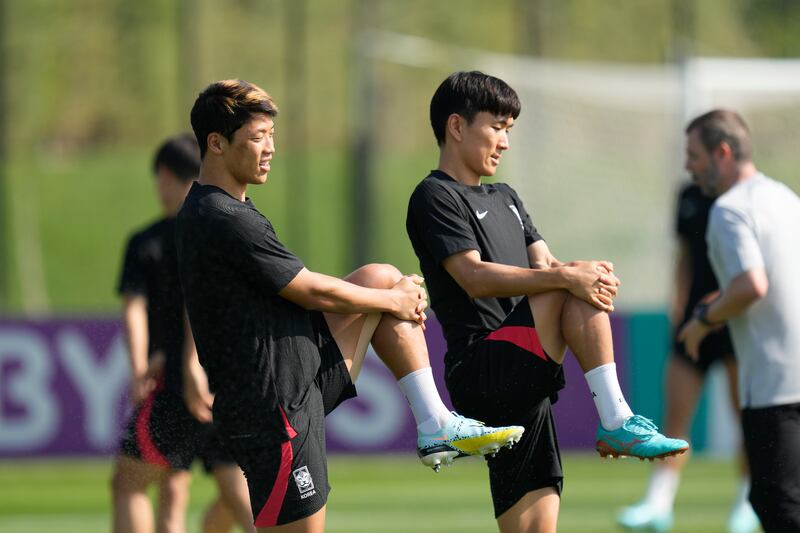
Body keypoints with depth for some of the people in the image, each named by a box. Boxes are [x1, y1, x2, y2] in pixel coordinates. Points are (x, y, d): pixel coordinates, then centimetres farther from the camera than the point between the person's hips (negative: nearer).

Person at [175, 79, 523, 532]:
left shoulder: (215, 210, 12)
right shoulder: (227, 223, -21)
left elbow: (297, 286, 20)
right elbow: (312, 292, -14)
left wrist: (395, 293, 10)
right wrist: (394, 302, 3)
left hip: (304, 374, 10)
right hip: (272, 406, -10)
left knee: (383, 278, 15)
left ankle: (435, 427, 13)